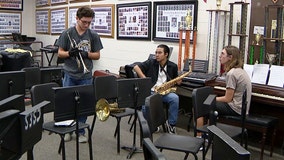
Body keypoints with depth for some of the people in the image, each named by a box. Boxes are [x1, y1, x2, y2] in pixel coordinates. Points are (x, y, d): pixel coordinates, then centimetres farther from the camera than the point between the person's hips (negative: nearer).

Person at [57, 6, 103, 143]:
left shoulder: (93, 35, 1)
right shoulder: (67, 33, -1)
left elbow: (97, 55, 4)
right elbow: (60, 53, 2)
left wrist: (87, 54, -15)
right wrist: (69, 53, -18)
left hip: (85, 76, 0)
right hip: (70, 75, 0)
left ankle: (81, 131, 21)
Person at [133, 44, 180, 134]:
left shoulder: (173, 66, 10)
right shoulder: (151, 63, 5)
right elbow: (136, 67, -2)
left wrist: (178, 81, 0)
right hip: (150, 91, -1)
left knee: (175, 98, -31)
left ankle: (171, 124, -11)